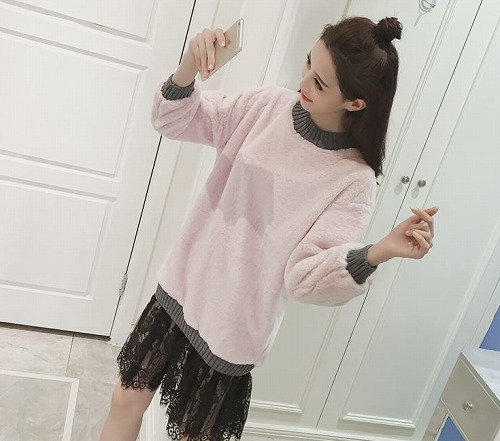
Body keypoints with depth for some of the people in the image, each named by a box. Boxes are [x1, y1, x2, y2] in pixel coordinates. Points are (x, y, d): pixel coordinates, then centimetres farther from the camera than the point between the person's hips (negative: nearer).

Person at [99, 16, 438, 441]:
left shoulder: (354, 181, -18)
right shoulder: (269, 105, -8)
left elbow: (305, 276, -24)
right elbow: (175, 120, -2)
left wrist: (379, 252, -42)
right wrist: (189, 66, -23)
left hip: (231, 329, -3)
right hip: (181, 288, 4)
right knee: (126, 401, 19)